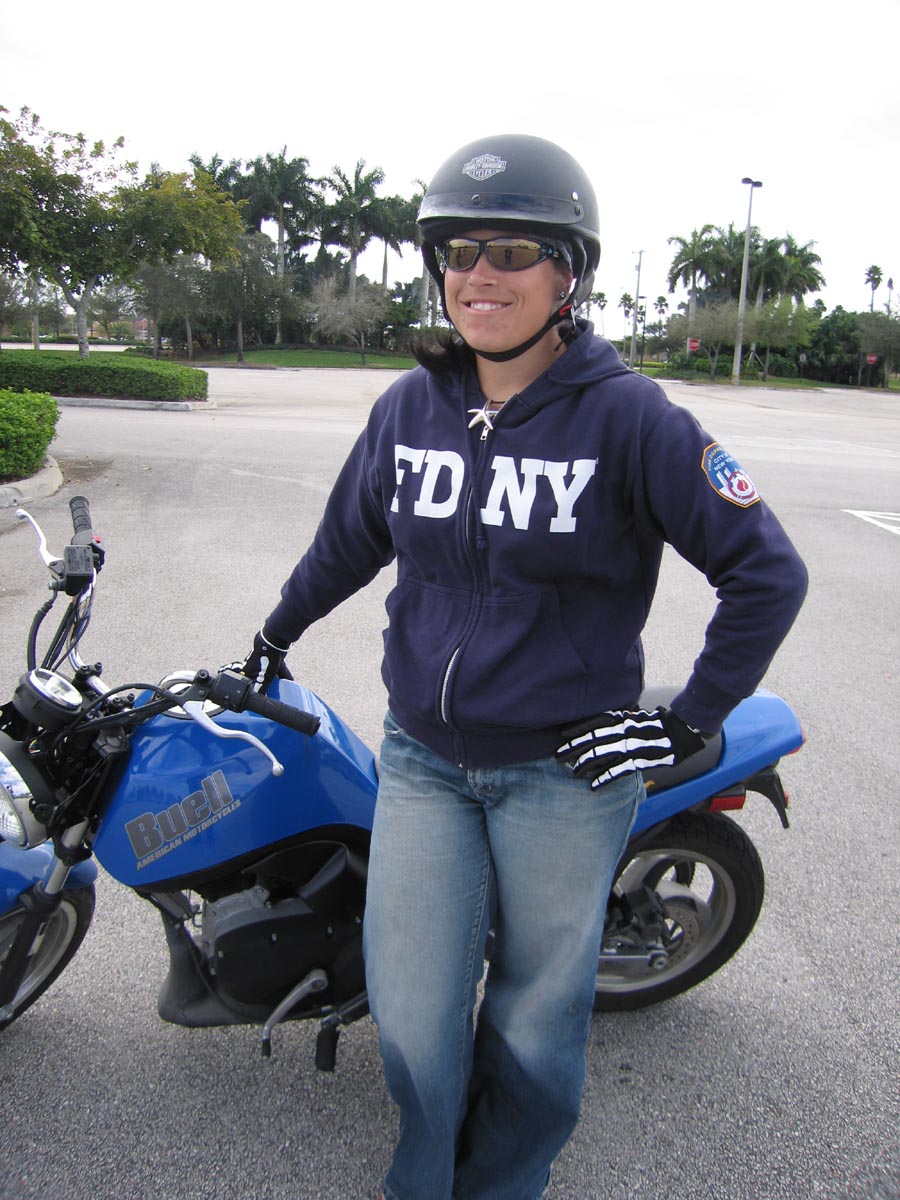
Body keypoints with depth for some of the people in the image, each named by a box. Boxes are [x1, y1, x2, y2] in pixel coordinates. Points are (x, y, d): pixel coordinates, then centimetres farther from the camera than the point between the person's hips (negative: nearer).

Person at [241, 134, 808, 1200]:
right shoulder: (408, 406, 2)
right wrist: (275, 634, 29)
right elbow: (350, 538, 18)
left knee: (535, 1017, 15)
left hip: (566, 765, -3)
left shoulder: (627, 415, -12)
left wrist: (690, 724, -10)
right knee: (411, 1012, 10)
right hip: (422, 756, 4)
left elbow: (766, 571, -9)